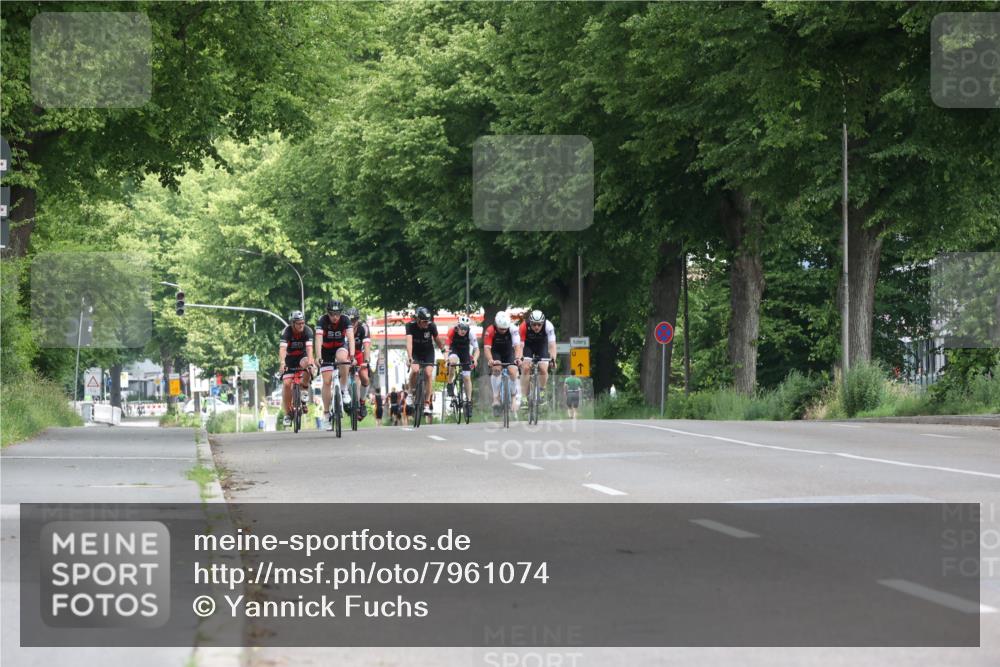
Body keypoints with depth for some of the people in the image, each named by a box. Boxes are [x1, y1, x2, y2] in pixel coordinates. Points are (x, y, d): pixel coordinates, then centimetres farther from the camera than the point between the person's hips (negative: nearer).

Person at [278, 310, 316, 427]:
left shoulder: (307, 331, -21)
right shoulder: (287, 332, -23)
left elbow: (309, 347, -34)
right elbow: (282, 348, -36)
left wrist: (310, 361, -52)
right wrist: (282, 363, -53)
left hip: (302, 357, 0)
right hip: (289, 359, 0)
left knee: (307, 365, -36)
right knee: (286, 383, -16)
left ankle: (304, 390, -13)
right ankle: (287, 414, -4)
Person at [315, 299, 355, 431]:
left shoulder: (345, 320, -22)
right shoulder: (322, 321, -25)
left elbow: (350, 337, -34)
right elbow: (319, 339, -36)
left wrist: (352, 353, -50)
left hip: (341, 347, 0)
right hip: (326, 350, 0)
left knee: (342, 358, -37)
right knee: (327, 381, -8)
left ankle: (344, 390, -20)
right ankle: (327, 414, 1)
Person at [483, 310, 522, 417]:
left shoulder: (513, 329, -27)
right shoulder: (490, 331, -29)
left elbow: (517, 345, -34)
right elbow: (486, 348, -36)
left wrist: (517, 358, -53)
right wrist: (491, 361, -54)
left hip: (509, 352, 1)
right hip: (495, 353, -1)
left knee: (513, 371, -20)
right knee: (496, 370, -28)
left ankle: (515, 395, 6)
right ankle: (496, 398, -23)